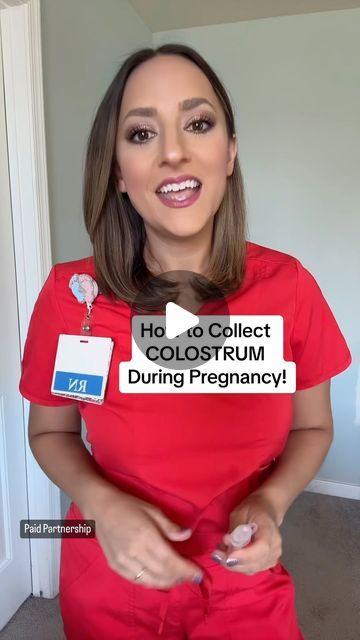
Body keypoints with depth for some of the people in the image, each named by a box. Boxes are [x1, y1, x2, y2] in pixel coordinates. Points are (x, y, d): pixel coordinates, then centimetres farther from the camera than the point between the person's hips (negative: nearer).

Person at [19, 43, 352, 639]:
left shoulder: (288, 286, -17)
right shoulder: (70, 295, -20)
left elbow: (313, 427, -2)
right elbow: (50, 431, -4)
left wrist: (271, 502, -19)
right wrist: (101, 504, -21)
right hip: (111, 587, 1)